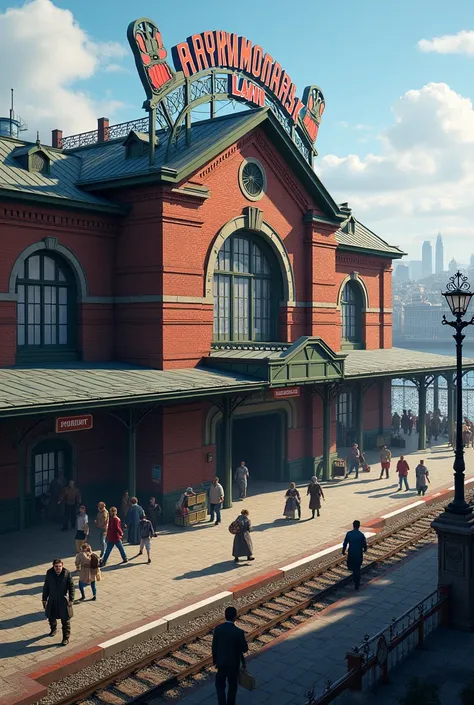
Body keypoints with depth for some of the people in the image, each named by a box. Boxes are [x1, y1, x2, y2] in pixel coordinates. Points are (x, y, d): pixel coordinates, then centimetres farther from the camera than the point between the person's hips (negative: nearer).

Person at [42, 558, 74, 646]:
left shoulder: (67, 574, -17)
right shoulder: (49, 573, -11)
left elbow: (71, 587, -9)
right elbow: (46, 587, 0)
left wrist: (71, 599, -11)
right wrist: (44, 599, 3)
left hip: (63, 600, -3)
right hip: (52, 600, 3)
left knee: (65, 620, 4)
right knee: (51, 617, 21)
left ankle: (66, 638, 18)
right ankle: (53, 629, 51)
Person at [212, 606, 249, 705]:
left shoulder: (218, 629, -14)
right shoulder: (239, 632, -24)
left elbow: (214, 647, -3)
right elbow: (245, 649, -13)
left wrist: (215, 660, 11)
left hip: (221, 662, 2)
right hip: (234, 663, -2)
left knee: (220, 684, 20)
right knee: (232, 686, 20)